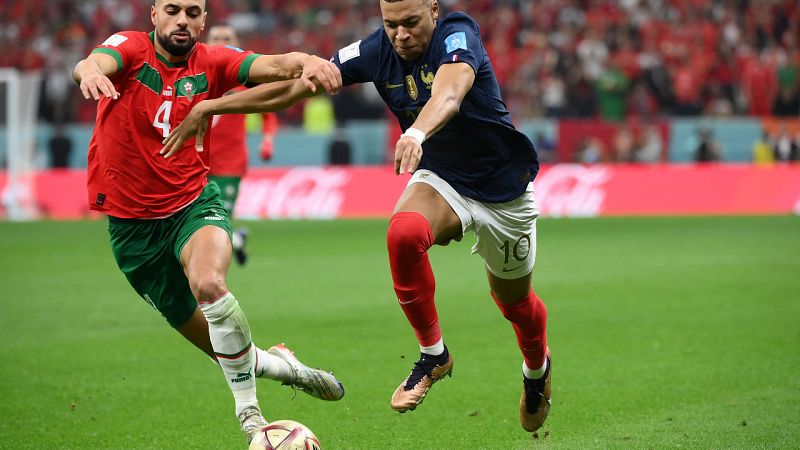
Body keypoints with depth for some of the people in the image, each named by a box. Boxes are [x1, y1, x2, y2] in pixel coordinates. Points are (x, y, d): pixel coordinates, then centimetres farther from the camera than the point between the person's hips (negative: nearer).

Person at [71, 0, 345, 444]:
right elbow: (95, 62, -32)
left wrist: (307, 62, -45)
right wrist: (91, 71, -58)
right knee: (201, 331, 7)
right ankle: (274, 363, 37)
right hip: (132, 220, 0)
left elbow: (272, 65, -21)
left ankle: (248, 411, -20)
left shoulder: (211, 62, -4)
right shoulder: (131, 48, -9)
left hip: (194, 202, 0)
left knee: (209, 285, -32)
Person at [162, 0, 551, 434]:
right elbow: (291, 86, -8)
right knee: (403, 233, -32)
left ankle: (537, 369, 49)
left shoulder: (457, 37, -27)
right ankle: (433, 354, -12)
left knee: (514, 302, 12)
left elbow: (449, 95, -49)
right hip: (441, 178, 3)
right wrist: (209, 106, -11)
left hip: (504, 188, -3)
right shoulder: (376, 52, -13)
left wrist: (417, 132, -70)